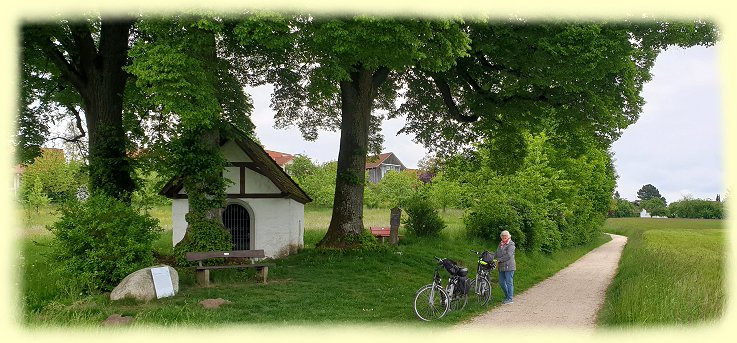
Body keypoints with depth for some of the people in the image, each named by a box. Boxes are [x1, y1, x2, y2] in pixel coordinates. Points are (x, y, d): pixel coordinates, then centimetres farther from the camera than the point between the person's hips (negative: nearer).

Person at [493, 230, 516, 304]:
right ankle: (507, 296, 29)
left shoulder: (511, 244, -10)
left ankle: (509, 299, 7)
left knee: (509, 282, -1)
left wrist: (499, 260, -16)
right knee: (501, 282, 13)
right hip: (501, 267, 8)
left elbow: (508, 255, -19)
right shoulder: (501, 244, 15)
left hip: (509, 266, -8)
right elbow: (496, 253, 12)